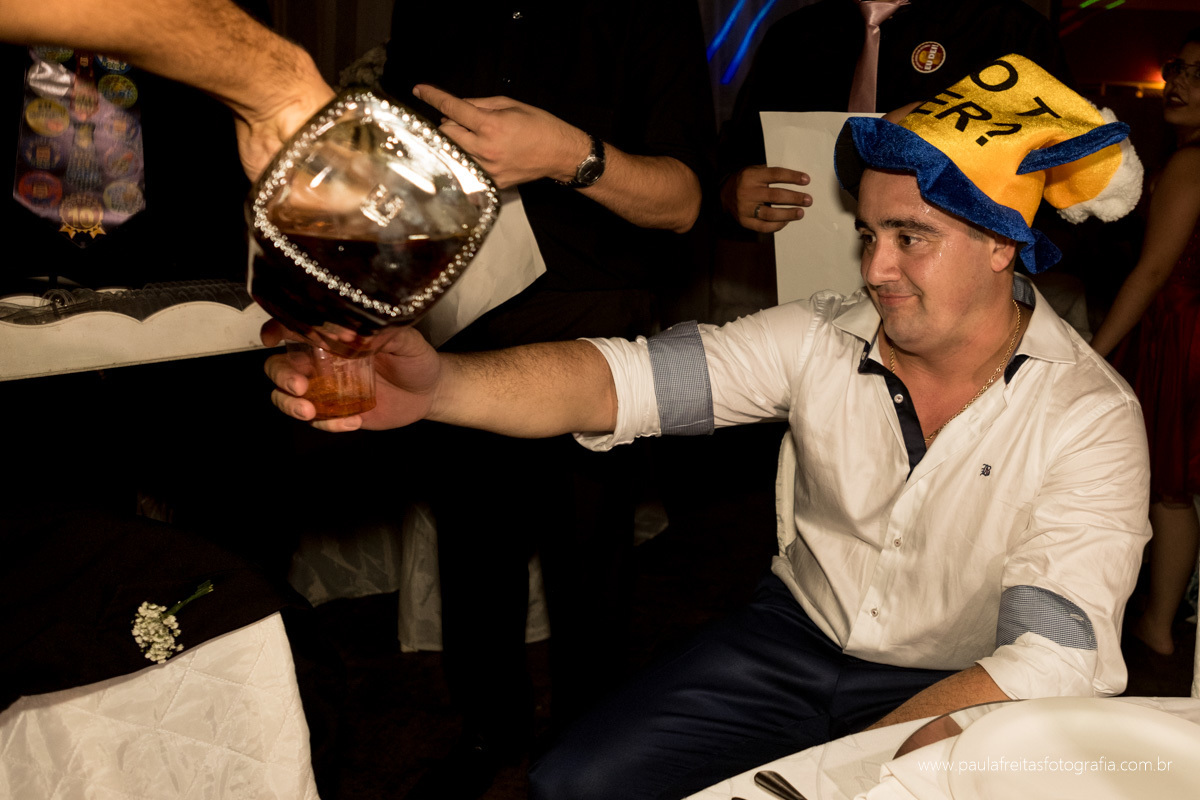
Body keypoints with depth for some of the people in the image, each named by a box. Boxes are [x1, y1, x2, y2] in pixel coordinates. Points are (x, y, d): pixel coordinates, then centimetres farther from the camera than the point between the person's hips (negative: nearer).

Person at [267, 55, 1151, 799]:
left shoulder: (1089, 417, -17)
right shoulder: (823, 338, -10)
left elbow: (1050, 663, -23)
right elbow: (616, 379, -20)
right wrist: (438, 382, -39)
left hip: (950, 694, -2)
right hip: (793, 637, 3)